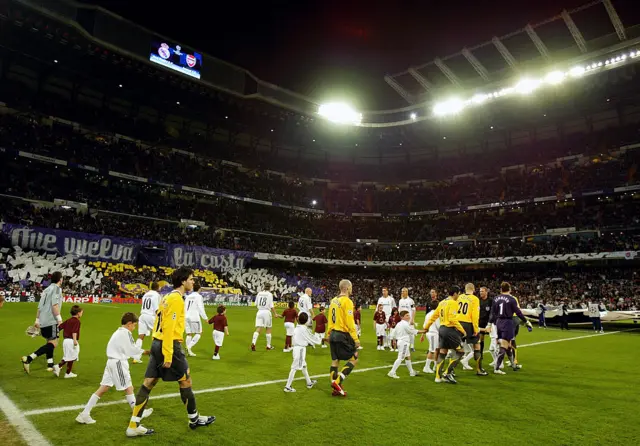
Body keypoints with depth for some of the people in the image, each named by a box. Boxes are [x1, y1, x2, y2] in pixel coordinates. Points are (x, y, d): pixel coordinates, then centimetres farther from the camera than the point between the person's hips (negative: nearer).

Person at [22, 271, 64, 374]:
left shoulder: (46, 289, 18)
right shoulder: (56, 288, -7)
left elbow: (39, 307, 19)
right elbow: (54, 305, -19)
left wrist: (37, 320, 25)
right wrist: (59, 318, -21)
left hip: (43, 321, 9)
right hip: (51, 321, -9)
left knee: (50, 342, 19)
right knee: (53, 344, -10)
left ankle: (50, 365, 25)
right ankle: (29, 359, -21)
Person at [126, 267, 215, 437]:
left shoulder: (168, 297, 14)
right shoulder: (176, 299, -16)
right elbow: (168, 328, -21)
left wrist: (158, 349, 17)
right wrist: (168, 356, -21)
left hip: (157, 343, 9)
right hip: (169, 346, -9)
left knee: (148, 383, 10)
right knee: (185, 380, 6)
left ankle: (134, 426, 15)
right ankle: (194, 419, 21)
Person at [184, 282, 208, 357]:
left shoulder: (188, 296, 12)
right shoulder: (198, 296, -6)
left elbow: (185, 307, 14)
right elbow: (200, 308, -11)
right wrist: (205, 317, -4)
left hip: (187, 317, 6)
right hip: (194, 317, -6)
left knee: (189, 334, 11)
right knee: (198, 333, 5)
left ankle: (189, 351, 9)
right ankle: (189, 347, -9)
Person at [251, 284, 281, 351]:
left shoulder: (259, 293, 6)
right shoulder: (269, 294, -6)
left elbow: (256, 304, 12)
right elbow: (271, 306, -9)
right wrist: (275, 314, -1)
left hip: (259, 312, 3)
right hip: (267, 312, -3)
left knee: (258, 329, 0)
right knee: (268, 329, 11)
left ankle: (253, 343, -20)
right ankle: (268, 346, 19)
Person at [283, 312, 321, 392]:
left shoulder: (296, 328, 8)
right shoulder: (304, 328, -14)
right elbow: (310, 338, -6)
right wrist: (319, 341, 8)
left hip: (296, 347, 9)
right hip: (300, 349, -9)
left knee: (303, 366, 20)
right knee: (294, 368, -5)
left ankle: (309, 383, 35)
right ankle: (287, 387, -2)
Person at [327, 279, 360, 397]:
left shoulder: (334, 300, 9)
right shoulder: (347, 301, -15)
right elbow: (350, 322, -18)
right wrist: (356, 338, -16)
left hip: (333, 334, 8)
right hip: (343, 335, -8)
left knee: (335, 361, 11)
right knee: (354, 359, 3)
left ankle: (336, 389, 18)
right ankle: (337, 382, -5)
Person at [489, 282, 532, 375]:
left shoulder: (496, 299, 6)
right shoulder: (511, 299, -10)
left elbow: (493, 313, 9)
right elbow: (518, 312, -8)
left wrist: (490, 323, 19)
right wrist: (526, 322, 4)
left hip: (498, 322, 6)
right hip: (507, 323, -6)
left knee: (508, 345, 20)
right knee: (503, 347, -3)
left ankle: (514, 365, 35)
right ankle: (496, 368, -4)